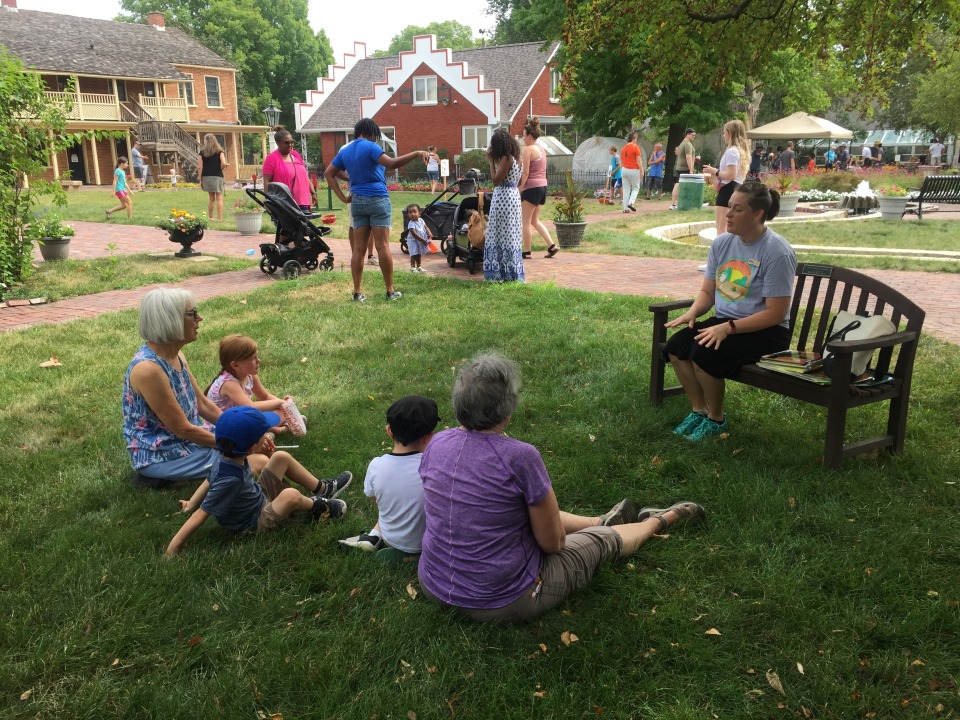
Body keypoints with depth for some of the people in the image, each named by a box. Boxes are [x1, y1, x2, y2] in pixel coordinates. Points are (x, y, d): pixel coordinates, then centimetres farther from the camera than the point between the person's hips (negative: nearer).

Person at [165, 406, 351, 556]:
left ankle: (322, 489, 20)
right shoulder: (230, 480, -37)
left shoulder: (225, 456, -15)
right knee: (291, 495, -31)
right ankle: (318, 506, 4)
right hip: (254, 521, -8)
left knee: (281, 457, 5)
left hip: (259, 497, 9)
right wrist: (172, 550, -28)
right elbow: (202, 514, -33)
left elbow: (210, 481, -1)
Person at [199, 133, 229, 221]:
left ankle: (210, 218, 16)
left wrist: (201, 180, 6)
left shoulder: (202, 152, 4)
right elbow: (224, 163, -13)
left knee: (211, 198, 14)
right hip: (217, 176, -3)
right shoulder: (219, 151, 1)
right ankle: (220, 219, -8)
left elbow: (200, 167, 1)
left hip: (206, 177, 3)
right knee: (219, 198, -1)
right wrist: (220, 170, 7)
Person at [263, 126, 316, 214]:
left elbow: (305, 176, 22)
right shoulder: (271, 159, -5)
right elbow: (267, 182, -9)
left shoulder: (296, 155, 15)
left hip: (302, 203, 7)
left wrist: (313, 192, 18)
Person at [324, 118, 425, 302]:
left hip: (357, 201, 6)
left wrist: (343, 197, 9)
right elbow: (391, 164, -22)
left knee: (358, 249, 5)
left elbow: (328, 173, 14)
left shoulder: (345, 151, 12)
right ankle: (390, 291, 0)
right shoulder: (370, 147, -8)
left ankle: (357, 293, 4)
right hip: (377, 199, -6)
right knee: (383, 246, -3)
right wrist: (416, 154, -21)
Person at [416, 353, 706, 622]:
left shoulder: (436, 443, -8)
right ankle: (660, 520, 48)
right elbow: (552, 543, -13)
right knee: (603, 540, 19)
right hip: (503, 601, -5)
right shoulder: (520, 457, -26)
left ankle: (600, 521, 54)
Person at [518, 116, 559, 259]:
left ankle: (527, 252, 8)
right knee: (535, 220, 16)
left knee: (526, 221, 2)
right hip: (543, 186, 9)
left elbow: (525, 173, -16)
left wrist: (519, 189, -12)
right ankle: (552, 246, 8)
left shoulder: (527, 150, -12)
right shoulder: (542, 149, 15)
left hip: (531, 187, -9)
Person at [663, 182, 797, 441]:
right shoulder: (722, 243, 4)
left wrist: (728, 328, -27)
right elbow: (707, 291, 11)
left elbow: (775, 313, -18)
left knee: (704, 352, -29)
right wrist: (692, 313, -11)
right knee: (675, 346, -17)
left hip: (765, 331, -7)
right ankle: (699, 410, 2)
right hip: (724, 321, 7)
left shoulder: (777, 252, -16)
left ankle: (716, 419, -4)